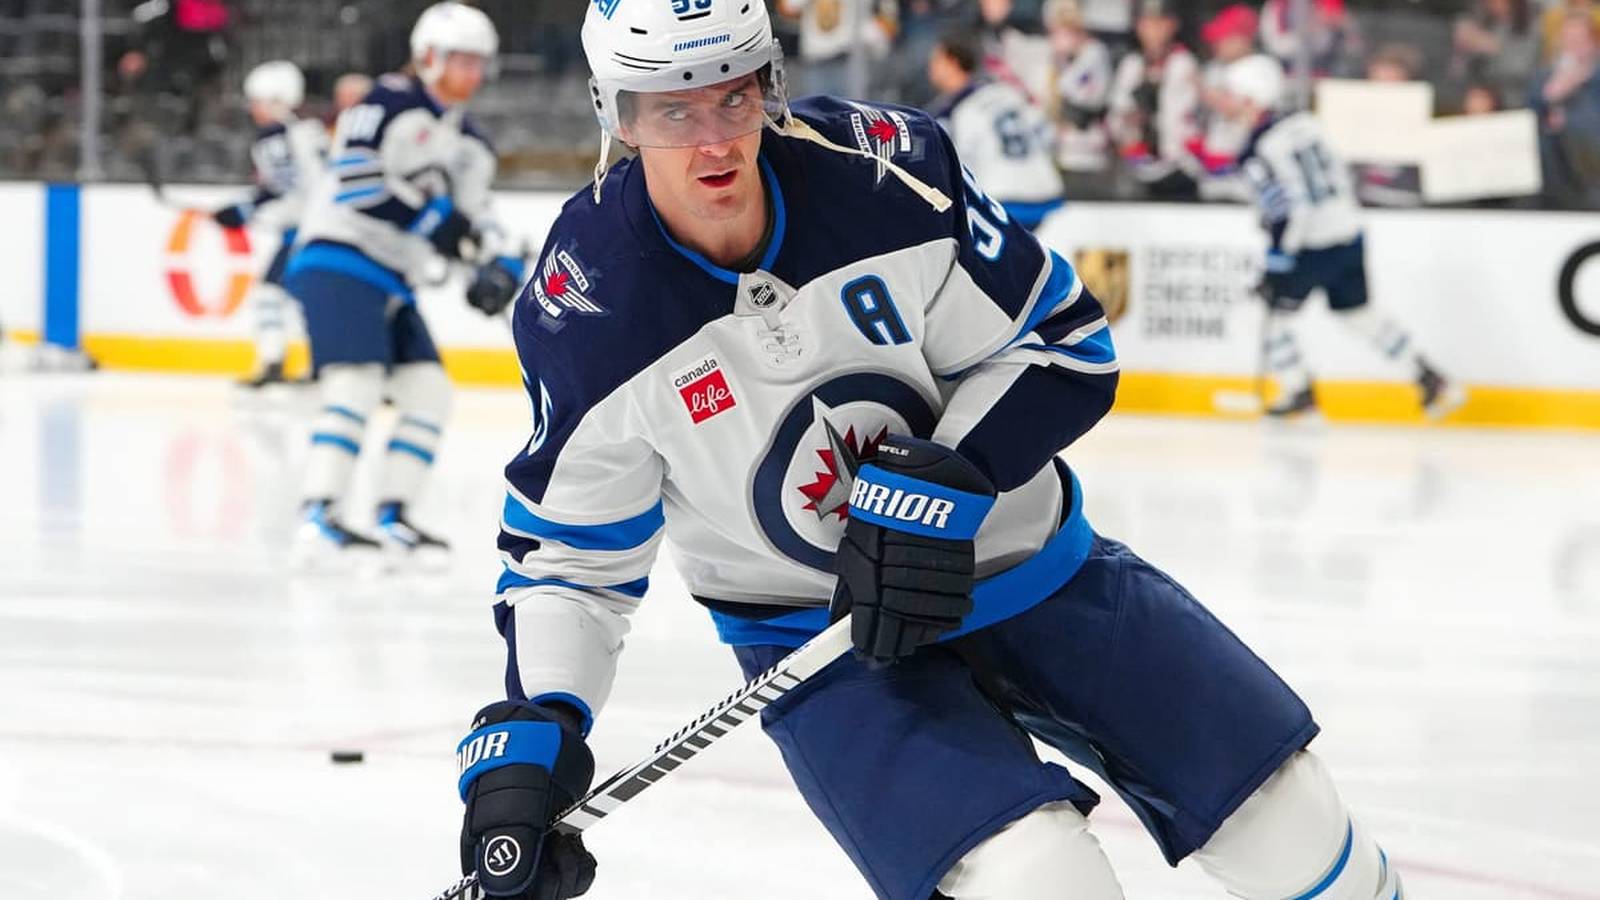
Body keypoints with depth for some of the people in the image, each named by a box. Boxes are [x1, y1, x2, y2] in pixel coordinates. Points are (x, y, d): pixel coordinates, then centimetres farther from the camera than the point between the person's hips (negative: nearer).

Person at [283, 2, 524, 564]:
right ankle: (318, 519, -33)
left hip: (392, 284, 9)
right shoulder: (389, 104, -8)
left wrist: (500, 266, -4)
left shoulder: (471, 149, 18)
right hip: (338, 260, -9)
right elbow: (354, 181, -18)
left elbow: (475, 218, 17)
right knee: (357, 383, -24)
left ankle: (392, 517, 9)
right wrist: (430, 216, -21)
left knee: (428, 392, 3)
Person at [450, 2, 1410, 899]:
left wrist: (945, 487, -24)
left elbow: (1063, 342, -10)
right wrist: (528, 729, -20)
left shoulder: (884, 166, -19)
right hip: (815, 629, -2)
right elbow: (569, 551, -6)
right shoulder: (586, 307, -18)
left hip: (1023, 552, 2)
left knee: (1289, 820, 6)